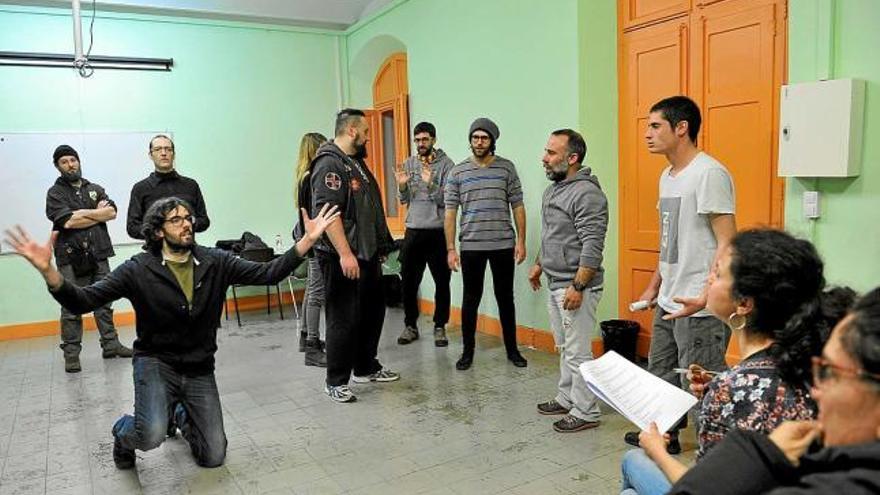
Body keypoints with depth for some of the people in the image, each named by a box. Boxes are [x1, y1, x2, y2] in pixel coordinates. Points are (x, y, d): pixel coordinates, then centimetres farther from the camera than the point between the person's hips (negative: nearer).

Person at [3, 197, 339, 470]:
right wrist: (48, 270, -35)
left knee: (213, 458, 3)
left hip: (200, 369, 3)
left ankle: (182, 415, 37)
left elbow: (268, 273, -12)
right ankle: (123, 433, 11)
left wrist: (308, 240, -21)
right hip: (155, 362, -2)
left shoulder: (215, 262, -6)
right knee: (151, 436, -30)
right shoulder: (139, 270, -11)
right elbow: (83, 301, -16)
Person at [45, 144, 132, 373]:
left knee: (104, 302, 9)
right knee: (71, 307, -3)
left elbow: (112, 212, 0)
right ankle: (71, 354, 3)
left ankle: (110, 345, 18)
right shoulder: (55, 193, 3)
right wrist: (98, 212, -5)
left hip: (98, 255, 4)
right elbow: (67, 221, -12)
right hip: (71, 258, -4)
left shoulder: (95, 189, 16)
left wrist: (83, 213, -8)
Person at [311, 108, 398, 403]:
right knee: (344, 319, -2)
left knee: (373, 312, 17)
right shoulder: (329, 164, -14)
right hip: (342, 258, -10)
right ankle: (336, 382, 12)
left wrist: (380, 246, 21)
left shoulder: (356, 162, 17)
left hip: (367, 255, 10)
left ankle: (366, 368, 33)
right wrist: (345, 254, -27)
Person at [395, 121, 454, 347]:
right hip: (413, 231, 3)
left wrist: (431, 184, -26)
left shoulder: (446, 164, -4)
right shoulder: (408, 164, 9)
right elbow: (403, 200, 9)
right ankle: (410, 326, 22)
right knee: (409, 281, 7)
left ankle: (440, 327, 18)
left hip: (438, 232, -3)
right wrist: (402, 185, -11)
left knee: (442, 282, 5)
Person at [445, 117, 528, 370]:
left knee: (505, 298, 10)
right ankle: (468, 351, 20)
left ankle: (512, 349, 23)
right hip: (471, 247, 0)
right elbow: (450, 212, 1)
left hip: (503, 245, 0)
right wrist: (450, 249, -4)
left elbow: (518, 206, 4)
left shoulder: (506, 168, 2)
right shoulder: (457, 172, 2)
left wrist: (521, 241, -2)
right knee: (471, 299, 8)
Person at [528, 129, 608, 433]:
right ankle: (566, 398, 32)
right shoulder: (553, 189, 12)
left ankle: (586, 412, 11)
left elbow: (592, 246, -22)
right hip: (555, 284, 9)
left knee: (578, 352, -1)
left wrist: (577, 287, -24)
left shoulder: (587, 193, -18)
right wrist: (539, 265, 24)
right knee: (564, 347, 19)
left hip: (575, 287, -9)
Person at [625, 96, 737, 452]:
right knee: (661, 373, 22)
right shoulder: (668, 175, 13)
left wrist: (705, 298, -27)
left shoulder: (709, 173, -15)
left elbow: (727, 244, -19)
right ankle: (665, 435, 40)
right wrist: (654, 286, 22)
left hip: (700, 308, -10)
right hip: (668, 302, 10)